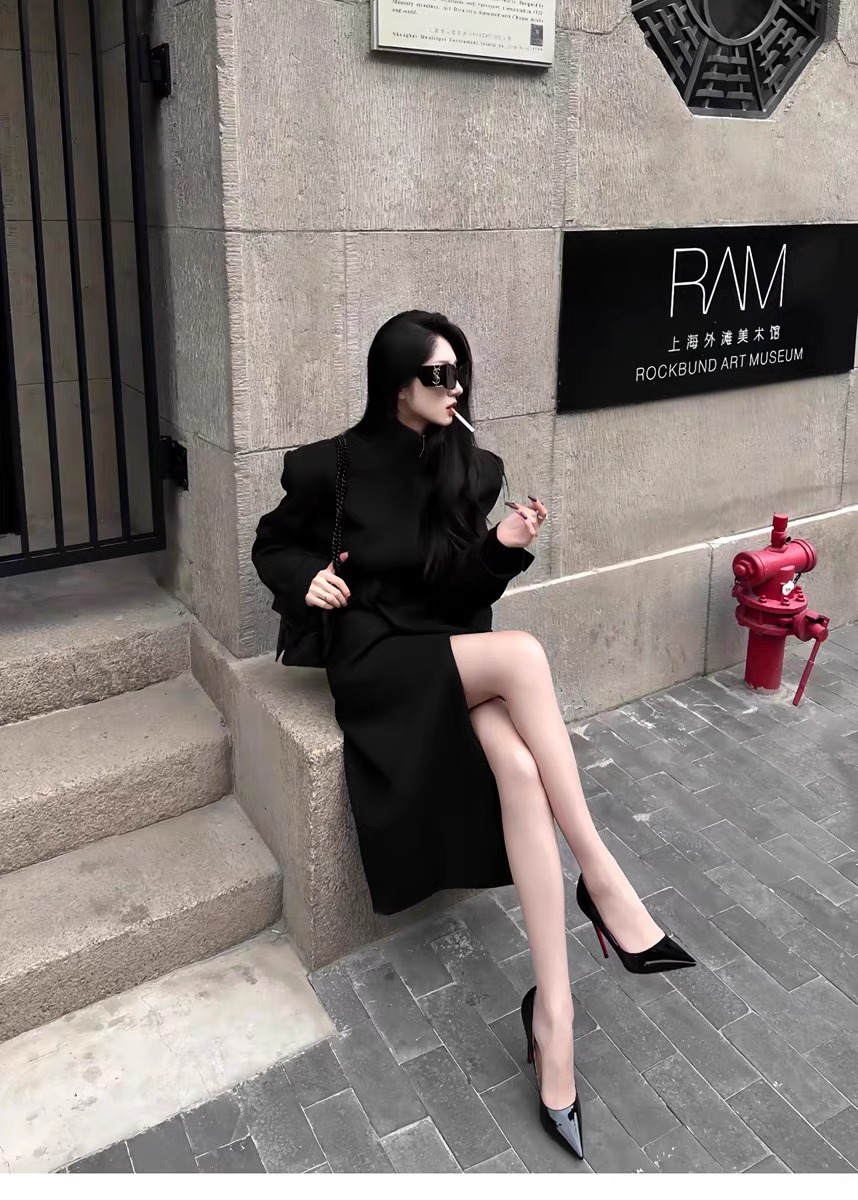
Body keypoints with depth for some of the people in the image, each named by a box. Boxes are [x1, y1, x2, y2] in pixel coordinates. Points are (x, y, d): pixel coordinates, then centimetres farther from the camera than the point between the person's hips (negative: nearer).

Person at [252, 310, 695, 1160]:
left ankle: (552, 1009, -23)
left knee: (520, 770, -29)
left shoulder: (475, 470, 6)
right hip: (377, 662, -3)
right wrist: (307, 579, -9)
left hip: (458, 659, 4)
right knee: (522, 654, -32)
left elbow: (473, 593, 9)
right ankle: (605, 884, -24)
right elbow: (272, 545, 11)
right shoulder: (335, 468, -5)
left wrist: (505, 547, -11)